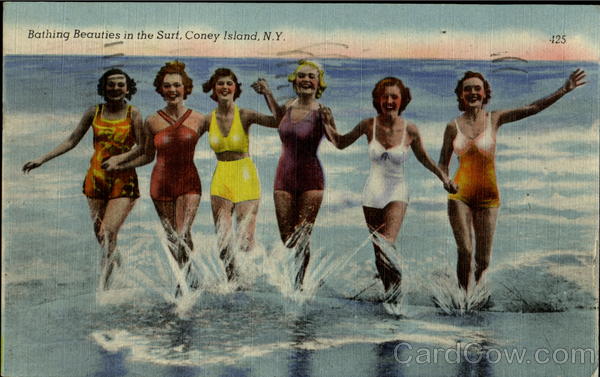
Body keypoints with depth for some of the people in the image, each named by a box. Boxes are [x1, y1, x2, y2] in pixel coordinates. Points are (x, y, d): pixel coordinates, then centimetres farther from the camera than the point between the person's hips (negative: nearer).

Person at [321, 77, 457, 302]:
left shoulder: (410, 130, -8)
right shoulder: (369, 125, -6)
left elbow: (423, 158, 9)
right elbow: (341, 143, 7)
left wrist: (443, 176, 6)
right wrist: (327, 124, -7)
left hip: (397, 193, -2)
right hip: (373, 192, 2)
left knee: (387, 245, -20)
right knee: (377, 249, 9)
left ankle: (396, 280, 6)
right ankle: (389, 289, 28)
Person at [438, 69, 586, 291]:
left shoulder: (494, 119, 1)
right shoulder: (453, 126, 3)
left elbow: (533, 108, -7)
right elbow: (443, 162, 9)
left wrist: (564, 90, -15)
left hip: (487, 196, 0)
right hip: (460, 195, 0)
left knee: (483, 259, 2)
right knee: (464, 251, -10)